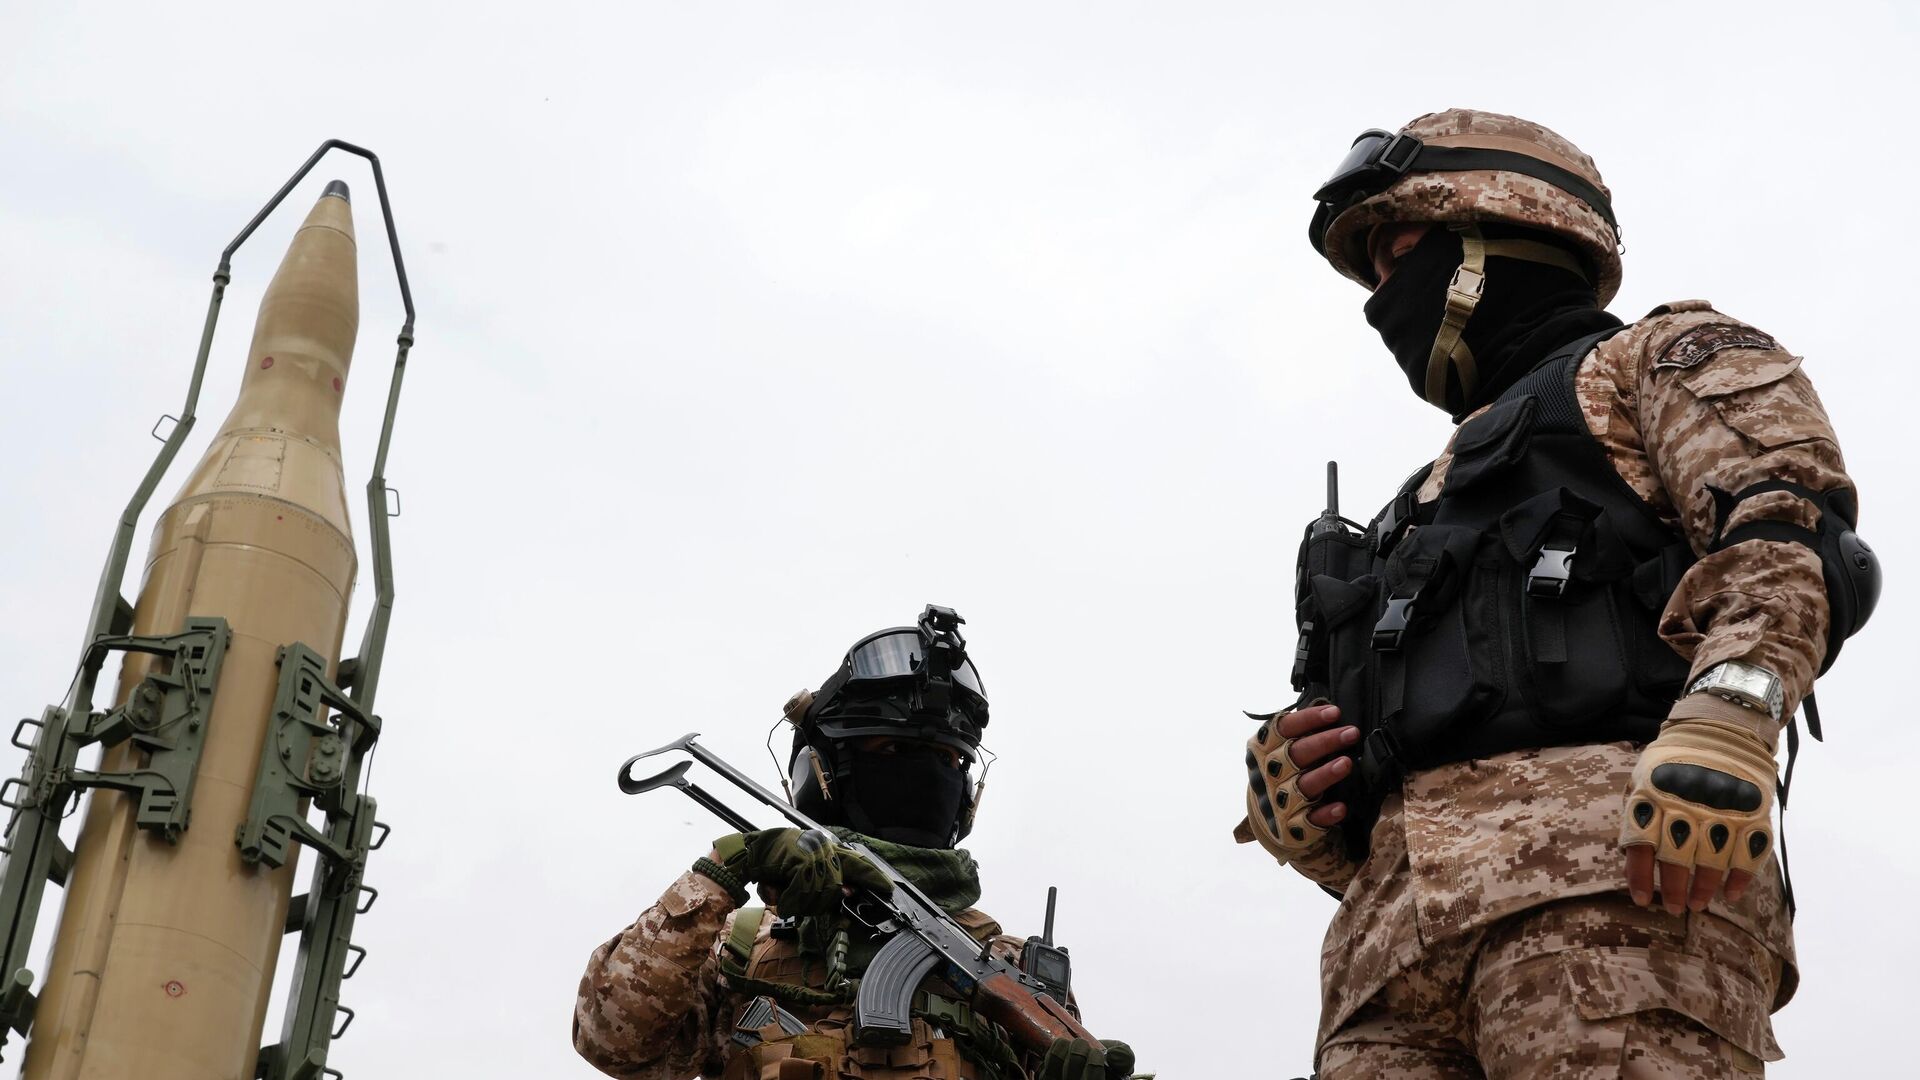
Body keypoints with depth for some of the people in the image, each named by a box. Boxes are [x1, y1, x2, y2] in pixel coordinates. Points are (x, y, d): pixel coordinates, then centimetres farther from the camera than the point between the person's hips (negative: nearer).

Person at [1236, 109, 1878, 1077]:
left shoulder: (1652, 361, 21)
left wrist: (1724, 719, -21)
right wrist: (1289, 802, 9)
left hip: (1609, 871, -6)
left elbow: (1789, 525, -3)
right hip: (1390, 931, 7)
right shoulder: (1433, 502, 40)